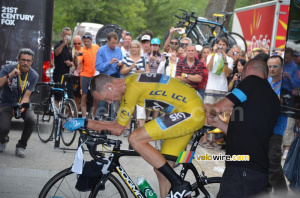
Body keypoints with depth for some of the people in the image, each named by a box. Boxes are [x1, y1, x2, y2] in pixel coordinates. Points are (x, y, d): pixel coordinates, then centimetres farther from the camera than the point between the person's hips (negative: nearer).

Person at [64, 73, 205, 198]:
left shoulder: (132, 88, -19)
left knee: (135, 139, -16)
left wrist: (84, 123, -9)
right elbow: (119, 124, 18)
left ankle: (179, 185, -12)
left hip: (190, 113, -10)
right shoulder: (128, 83, 10)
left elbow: (118, 129, -14)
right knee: (161, 169, 9)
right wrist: (87, 125, 12)